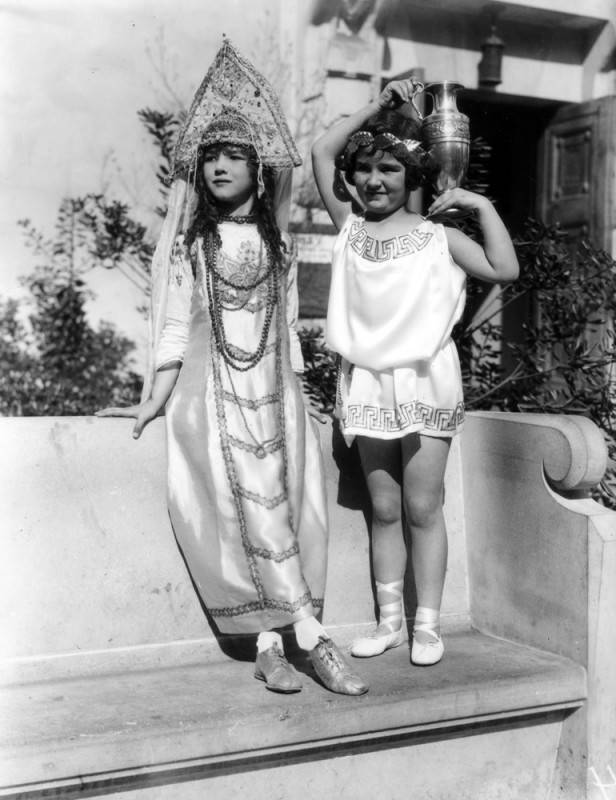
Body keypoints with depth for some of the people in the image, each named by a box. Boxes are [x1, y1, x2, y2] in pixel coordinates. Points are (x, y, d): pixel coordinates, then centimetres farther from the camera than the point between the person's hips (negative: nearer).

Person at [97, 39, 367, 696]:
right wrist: (154, 400, -3)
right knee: (256, 509, -12)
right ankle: (314, 641, -9)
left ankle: (269, 646, -3)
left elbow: (287, 329, 14)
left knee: (284, 509, -7)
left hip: (273, 394, 3)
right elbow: (174, 324, 1)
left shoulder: (278, 244, 11)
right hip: (213, 392, -3)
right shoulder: (189, 241, 3)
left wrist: (297, 397, 9)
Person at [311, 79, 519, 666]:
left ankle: (427, 624, 11)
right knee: (383, 510, 9)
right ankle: (390, 621, 19)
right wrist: (376, 106, 10)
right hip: (368, 382, 3)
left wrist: (482, 206, -5)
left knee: (422, 509, 1)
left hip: (424, 380, -3)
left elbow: (504, 270, -6)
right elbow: (321, 152, 9)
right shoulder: (349, 227, 9)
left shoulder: (437, 236, 2)